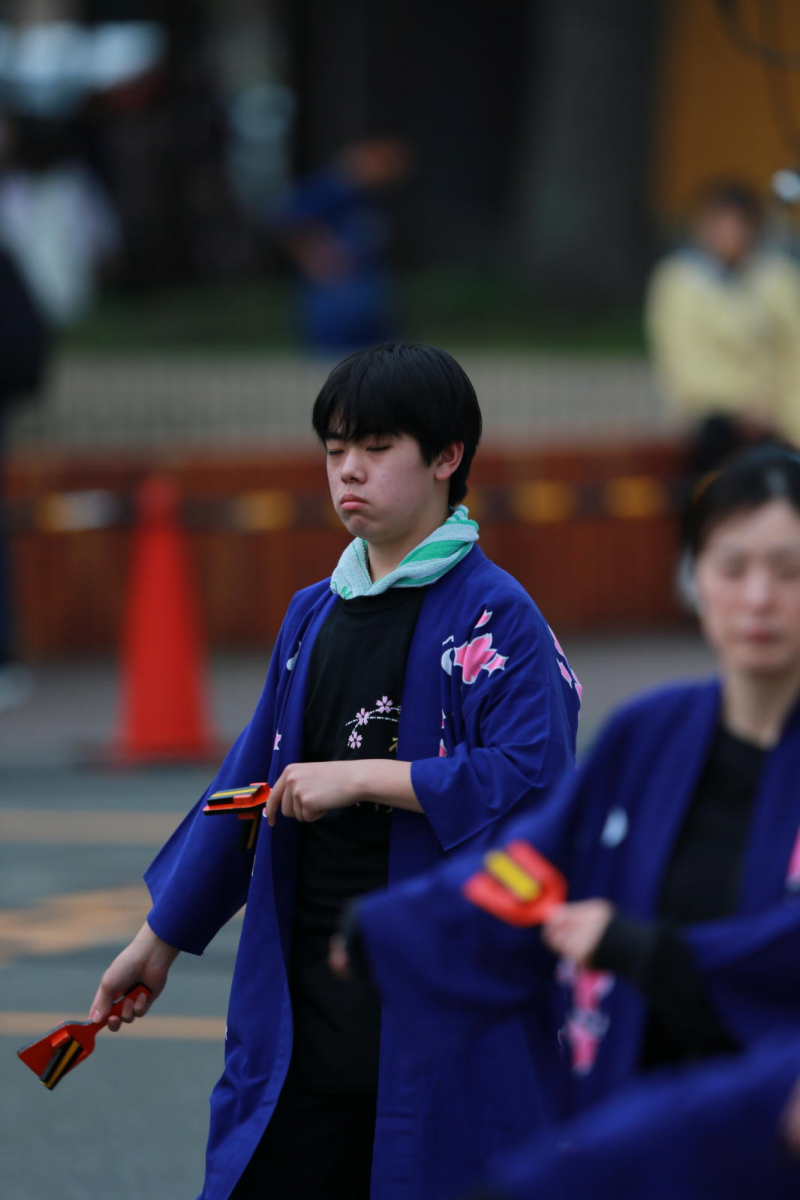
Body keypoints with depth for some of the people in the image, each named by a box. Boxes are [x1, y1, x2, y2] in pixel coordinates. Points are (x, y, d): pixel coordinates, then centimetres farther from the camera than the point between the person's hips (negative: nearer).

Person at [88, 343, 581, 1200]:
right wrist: (162, 935, 22)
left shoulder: (493, 615, -7)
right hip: (305, 990, 6)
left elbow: (533, 777, -18)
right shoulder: (314, 616, 13)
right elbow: (251, 781, 20)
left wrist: (362, 778, -17)